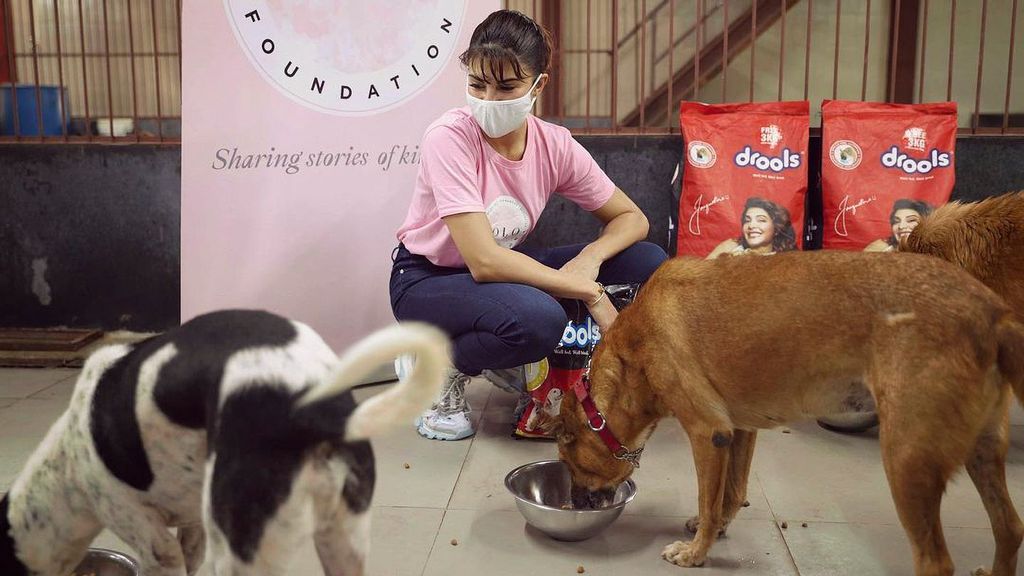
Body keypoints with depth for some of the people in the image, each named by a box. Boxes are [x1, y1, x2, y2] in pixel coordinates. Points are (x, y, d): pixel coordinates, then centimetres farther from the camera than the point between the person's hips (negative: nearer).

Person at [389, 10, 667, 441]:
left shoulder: (555, 145, -10)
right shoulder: (450, 137, -26)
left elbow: (632, 219, -2)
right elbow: (483, 262, -32)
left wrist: (589, 259, -24)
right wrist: (589, 292, -28)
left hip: (503, 267, 6)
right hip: (427, 278, -6)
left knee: (648, 263, -8)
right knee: (538, 319, -38)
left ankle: (513, 363, 6)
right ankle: (443, 371, -4)